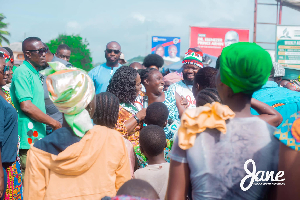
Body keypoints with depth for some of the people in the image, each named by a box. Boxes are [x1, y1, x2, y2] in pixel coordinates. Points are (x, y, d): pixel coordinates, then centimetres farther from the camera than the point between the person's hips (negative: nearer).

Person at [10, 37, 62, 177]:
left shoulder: (35, 74, 17)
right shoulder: (22, 73, -12)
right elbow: (26, 106, -21)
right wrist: (54, 123, -13)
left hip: (38, 138, 9)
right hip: (28, 139, -9)